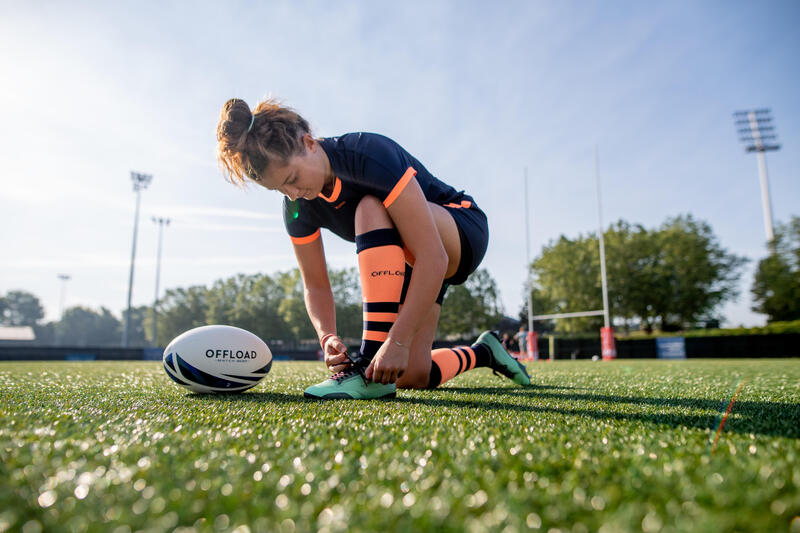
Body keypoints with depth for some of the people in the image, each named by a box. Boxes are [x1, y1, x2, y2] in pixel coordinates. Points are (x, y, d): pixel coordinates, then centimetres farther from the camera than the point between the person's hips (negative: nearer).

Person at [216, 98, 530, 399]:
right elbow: (315, 284, -5)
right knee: (412, 377, -6)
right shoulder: (298, 206, -12)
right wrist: (327, 337, -23)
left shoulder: (370, 154, -33)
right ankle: (484, 352, 26)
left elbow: (433, 257, -37)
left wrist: (398, 340, -40)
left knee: (370, 209, -36)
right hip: (408, 262, 7)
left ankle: (371, 366, -33)